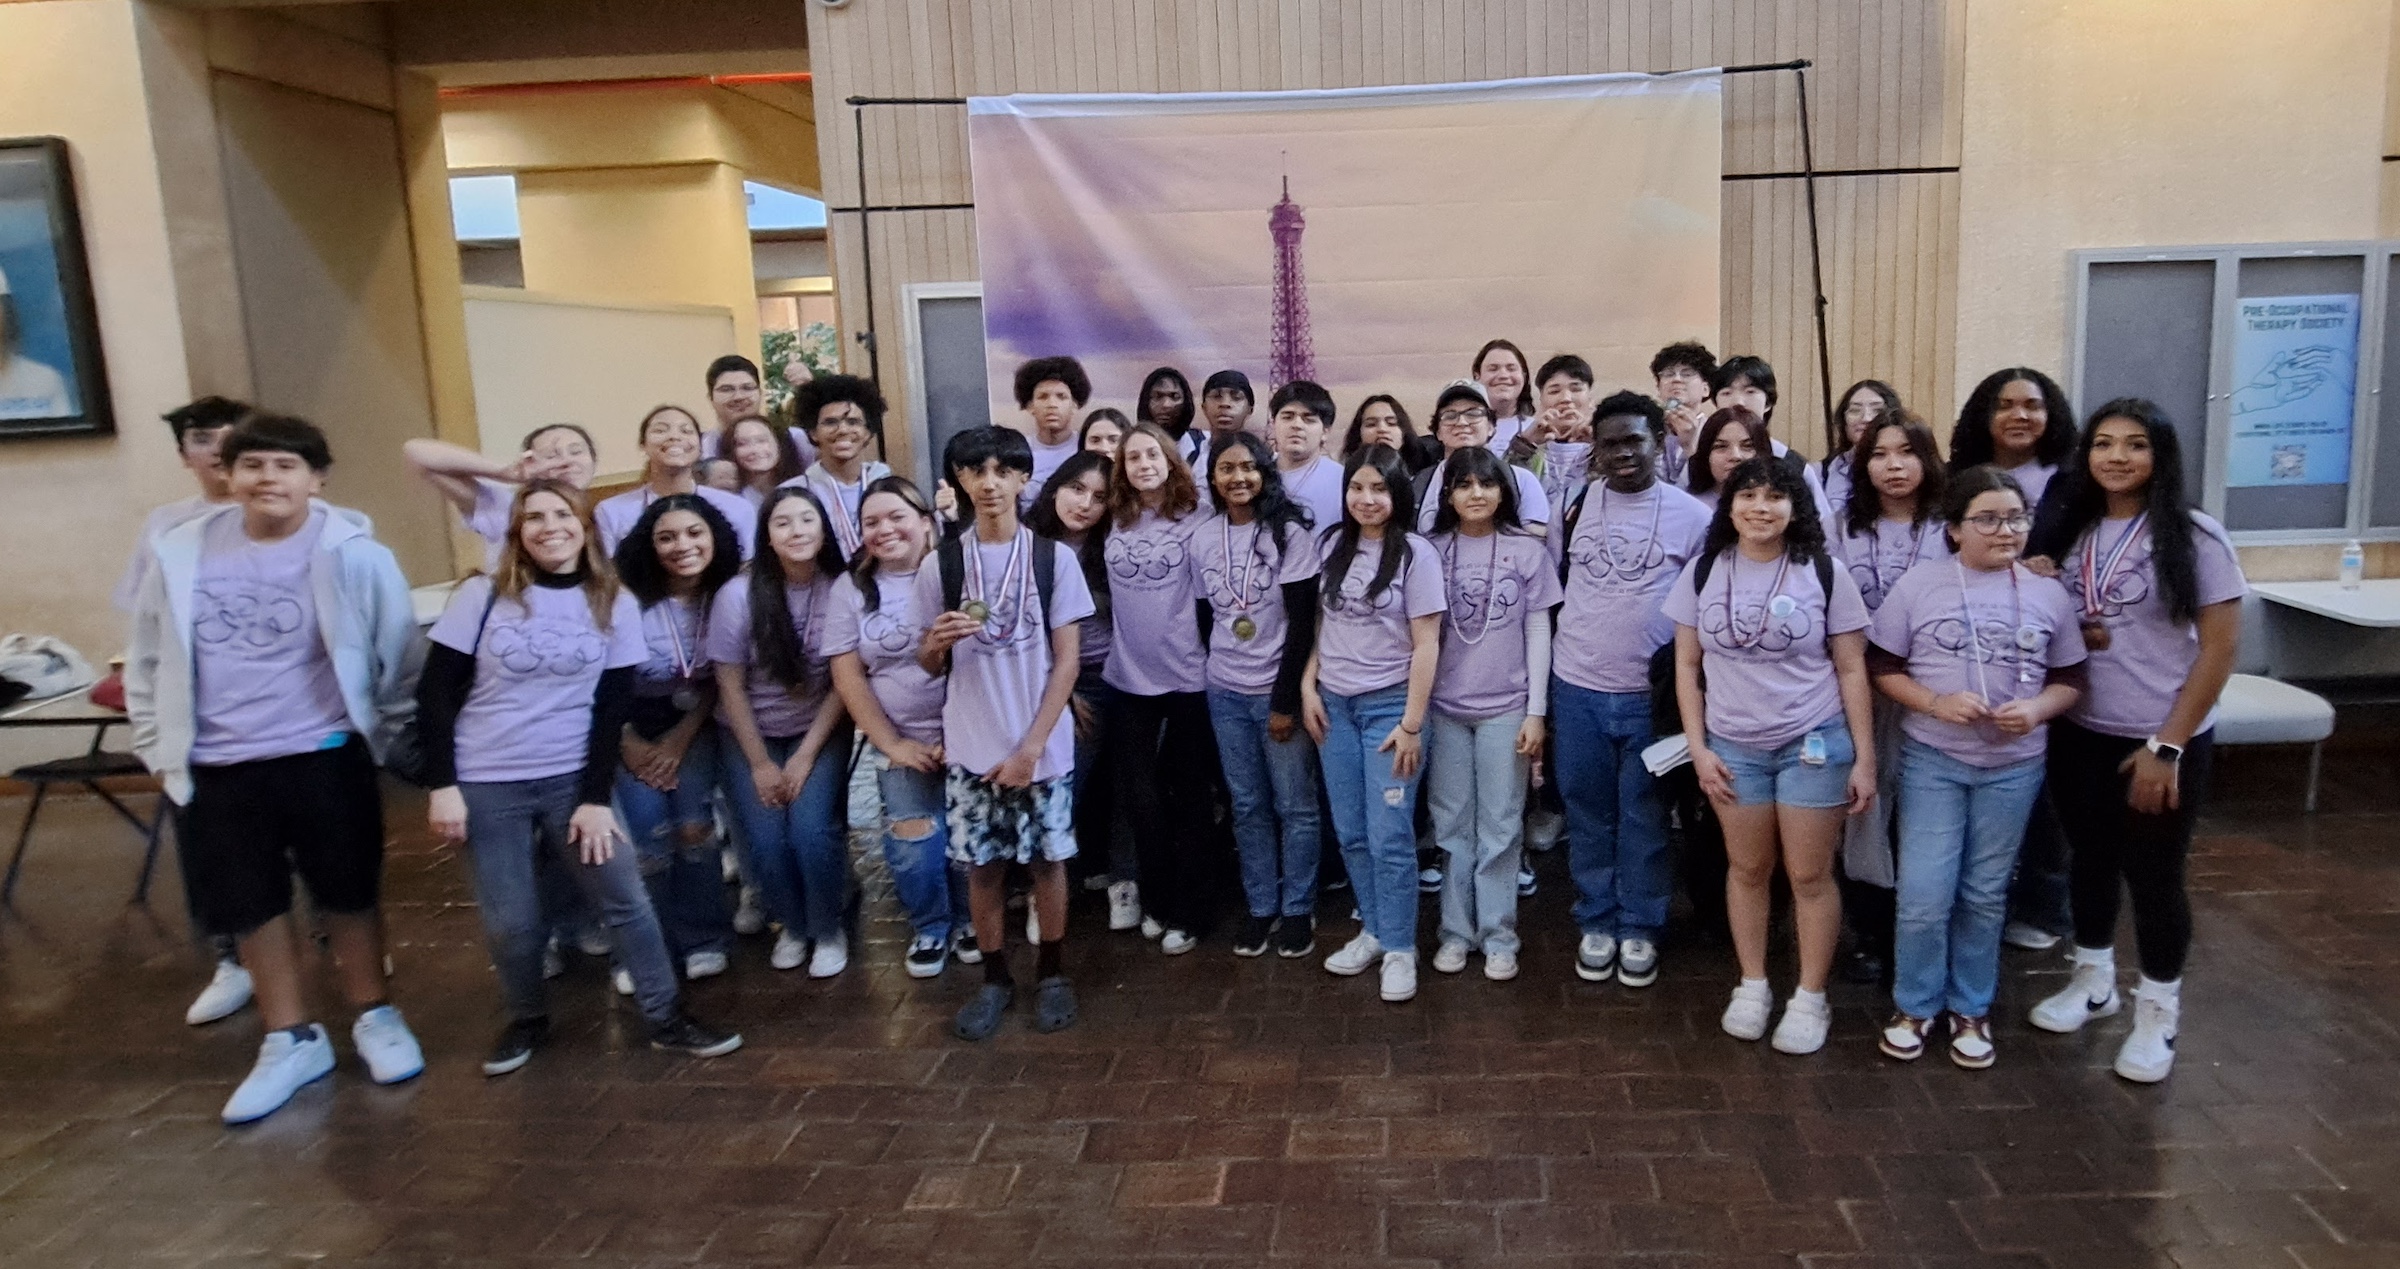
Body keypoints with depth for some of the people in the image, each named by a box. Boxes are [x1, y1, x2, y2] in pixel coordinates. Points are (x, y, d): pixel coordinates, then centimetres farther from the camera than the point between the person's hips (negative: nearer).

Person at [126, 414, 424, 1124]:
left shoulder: (351, 554, -10)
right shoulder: (180, 554, 0)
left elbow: (396, 654, -4)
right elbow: (149, 659, 10)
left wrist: (385, 735, -1)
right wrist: (156, 748, 11)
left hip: (324, 757, -3)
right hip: (214, 768, 3)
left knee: (348, 894, 10)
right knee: (250, 906, 12)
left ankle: (374, 1018, 29)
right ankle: (292, 1040, 28)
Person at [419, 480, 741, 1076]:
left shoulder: (615, 604, 1)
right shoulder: (482, 595, -3)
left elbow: (612, 708, -1)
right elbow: (434, 694, -3)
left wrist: (595, 797, -6)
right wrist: (441, 785, -9)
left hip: (572, 778, 1)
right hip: (487, 783, -1)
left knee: (627, 899, -2)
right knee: (509, 921, 1)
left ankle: (667, 1018, 12)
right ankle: (527, 1019, 27)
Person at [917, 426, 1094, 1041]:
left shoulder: (1054, 558, -3)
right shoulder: (940, 564, 1)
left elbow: (1066, 660, -4)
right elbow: (929, 666, 8)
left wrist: (1032, 745, -10)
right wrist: (935, 640, -17)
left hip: (1043, 746, -1)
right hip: (971, 748, 1)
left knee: (1047, 859, 7)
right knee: (981, 864, 8)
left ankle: (1052, 972, 25)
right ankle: (995, 978, 24)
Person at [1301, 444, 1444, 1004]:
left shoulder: (1416, 553, -8)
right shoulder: (1332, 545, 5)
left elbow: (1426, 644, -9)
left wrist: (1411, 723, -12)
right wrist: (1308, 687, 3)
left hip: (1388, 705, -4)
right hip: (1335, 703, 5)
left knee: (1389, 836, -2)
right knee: (1350, 832, 11)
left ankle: (1400, 947, 13)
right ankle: (1374, 930, 27)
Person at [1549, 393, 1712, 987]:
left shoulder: (1692, 515, -3)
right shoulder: (1574, 507, 3)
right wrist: (1545, 678, 9)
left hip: (1651, 693, -2)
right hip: (1576, 690, 2)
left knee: (1644, 818, 8)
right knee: (1588, 814, 11)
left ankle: (1639, 929, 23)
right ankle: (1596, 923, 25)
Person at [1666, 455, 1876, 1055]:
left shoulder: (1824, 573, -6)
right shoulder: (1703, 571, -1)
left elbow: (1851, 670, -2)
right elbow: (1687, 666, 4)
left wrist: (1864, 758, -5)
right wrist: (1697, 748, -2)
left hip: (1814, 744, -2)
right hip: (1733, 748, 2)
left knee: (1810, 875, 5)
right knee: (1747, 869, 12)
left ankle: (1810, 999, 20)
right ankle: (1752, 986, 27)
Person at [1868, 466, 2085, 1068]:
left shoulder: (2048, 594, 1)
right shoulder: (1918, 584, -5)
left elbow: (2070, 679, 7)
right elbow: (1882, 667, -3)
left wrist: (2037, 709, -13)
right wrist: (1937, 703, -19)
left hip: (2013, 767, 2)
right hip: (1932, 760, -2)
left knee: (1985, 895, 13)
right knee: (1924, 896, -2)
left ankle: (1970, 1009, 29)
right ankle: (1913, 1005, 19)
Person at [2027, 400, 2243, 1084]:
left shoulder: (2194, 537, -10)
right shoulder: (2072, 533, 3)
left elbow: (2219, 650, -11)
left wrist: (2166, 746, -13)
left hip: (2164, 741, -4)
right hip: (2079, 734, 4)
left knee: (2153, 874, 6)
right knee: (2091, 858, 17)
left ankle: (2158, 1011, 26)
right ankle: (2093, 980, 36)